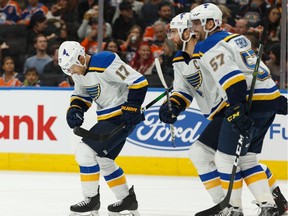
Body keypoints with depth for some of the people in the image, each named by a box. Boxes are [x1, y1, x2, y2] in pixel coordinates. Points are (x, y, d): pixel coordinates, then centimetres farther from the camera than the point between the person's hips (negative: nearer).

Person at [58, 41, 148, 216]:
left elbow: (139, 82, -24)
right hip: (108, 117, 10)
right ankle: (127, 199, 31)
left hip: (122, 117, -10)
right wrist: (75, 109, 0)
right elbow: (81, 94, 20)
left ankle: (92, 200, -4)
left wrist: (132, 108, -24)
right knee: (103, 160, 19)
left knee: (85, 150, -14)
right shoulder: (78, 71, 4)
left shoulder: (105, 63, -24)